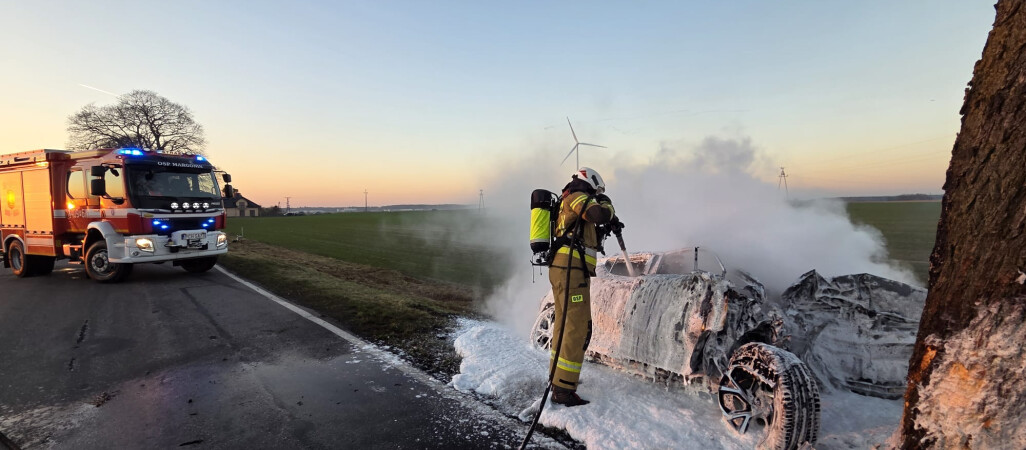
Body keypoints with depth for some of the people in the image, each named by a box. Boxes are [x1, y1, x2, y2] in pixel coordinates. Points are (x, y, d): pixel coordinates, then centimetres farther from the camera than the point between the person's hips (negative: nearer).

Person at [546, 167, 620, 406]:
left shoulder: (566, 203, 25)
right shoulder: (577, 197, -5)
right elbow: (599, 214, -22)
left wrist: (606, 226, 22)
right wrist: (606, 205, 0)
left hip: (559, 270, 11)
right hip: (571, 271, -11)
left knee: (563, 323, 20)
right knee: (578, 329, -10)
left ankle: (558, 374, 34)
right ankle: (563, 389, -10)